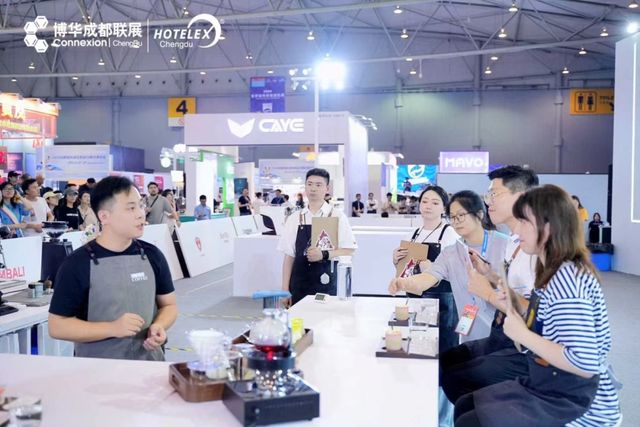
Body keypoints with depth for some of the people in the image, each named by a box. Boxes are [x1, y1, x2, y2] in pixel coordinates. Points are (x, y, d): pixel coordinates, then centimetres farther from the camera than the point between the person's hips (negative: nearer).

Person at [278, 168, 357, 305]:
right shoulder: (295, 219, 7)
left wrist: (324, 255, -16)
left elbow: (349, 250, -1)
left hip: (327, 285, -2)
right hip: (299, 286, 2)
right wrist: (285, 289, 3)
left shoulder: (337, 217, 1)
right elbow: (289, 256, 7)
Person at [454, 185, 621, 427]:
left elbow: (586, 364, -30)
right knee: (465, 406, 13)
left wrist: (522, 334, -22)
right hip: (551, 392, 9)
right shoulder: (559, 274, 6)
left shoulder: (567, 278, -24)